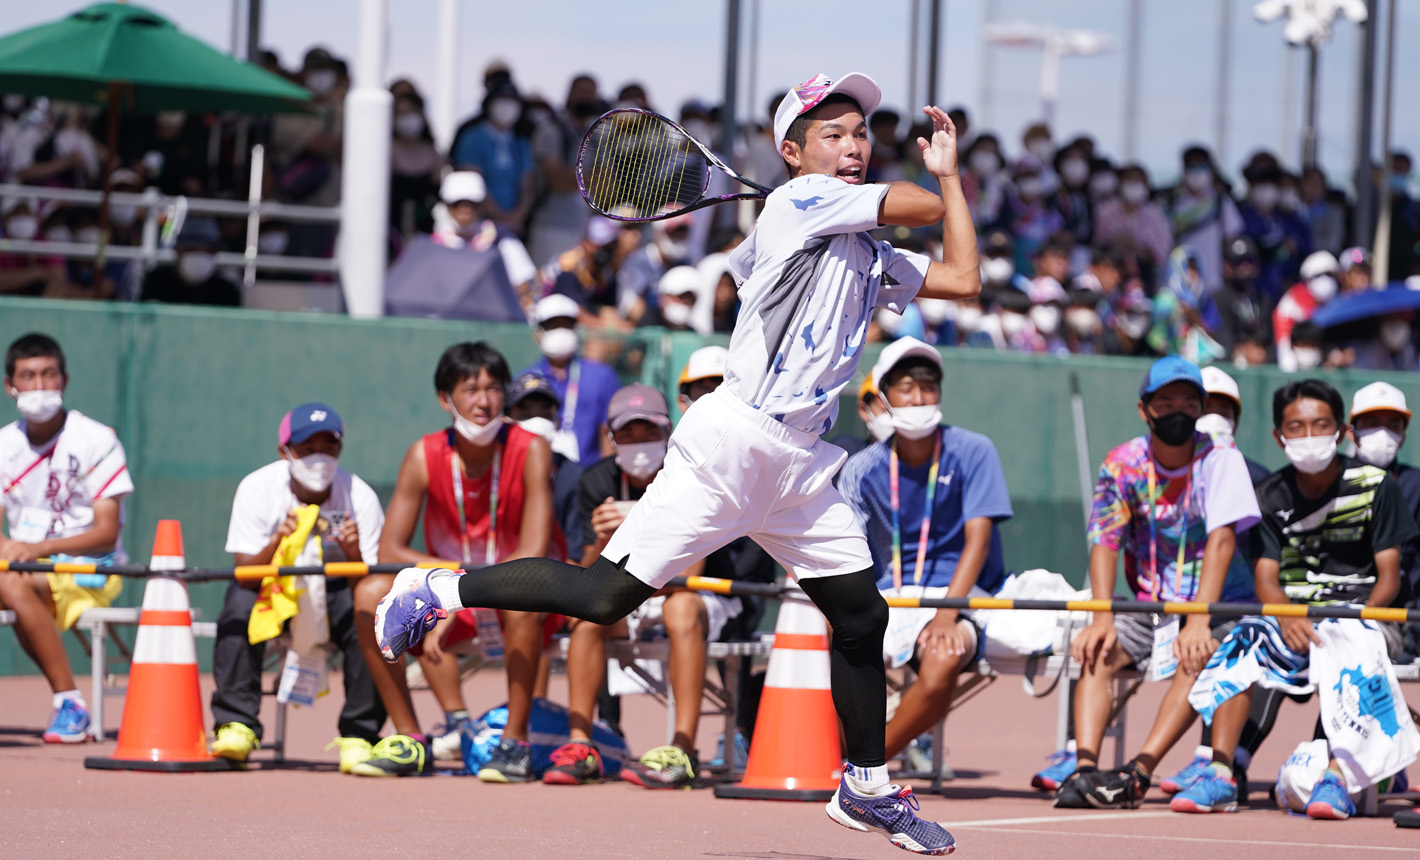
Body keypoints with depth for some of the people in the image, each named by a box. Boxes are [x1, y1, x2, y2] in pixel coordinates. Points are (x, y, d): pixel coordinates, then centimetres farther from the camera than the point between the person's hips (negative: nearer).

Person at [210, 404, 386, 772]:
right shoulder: (256, 489, -17)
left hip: (335, 593, 0)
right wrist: (276, 544, -42)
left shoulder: (360, 497, -16)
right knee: (239, 601, -32)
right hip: (273, 589, 0)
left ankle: (359, 736, -21)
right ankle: (237, 725, -26)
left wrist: (353, 556, -41)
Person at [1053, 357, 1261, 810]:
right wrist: (1102, 618, -26)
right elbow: (1105, 542, -9)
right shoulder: (1122, 464, -2)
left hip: (1219, 605, -3)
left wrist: (1198, 623, -33)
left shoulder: (1219, 456, -11)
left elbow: (1222, 541, -21)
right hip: (1152, 604, 4)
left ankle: (1138, 773, -41)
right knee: (1097, 650, -22)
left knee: (1194, 657, -32)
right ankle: (1084, 769, -35)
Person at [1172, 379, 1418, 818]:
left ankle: (1335, 780, -45)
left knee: (1350, 650, -37)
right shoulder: (1272, 497, 7)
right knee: (1244, 640, -28)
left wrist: (1360, 618, -24)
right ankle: (1219, 775, -33)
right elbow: (1266, 579, 0)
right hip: (1294, 615, 3)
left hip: (1364, 614, -3)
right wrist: (1288, 618, -23)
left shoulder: (1376, 486, -2)